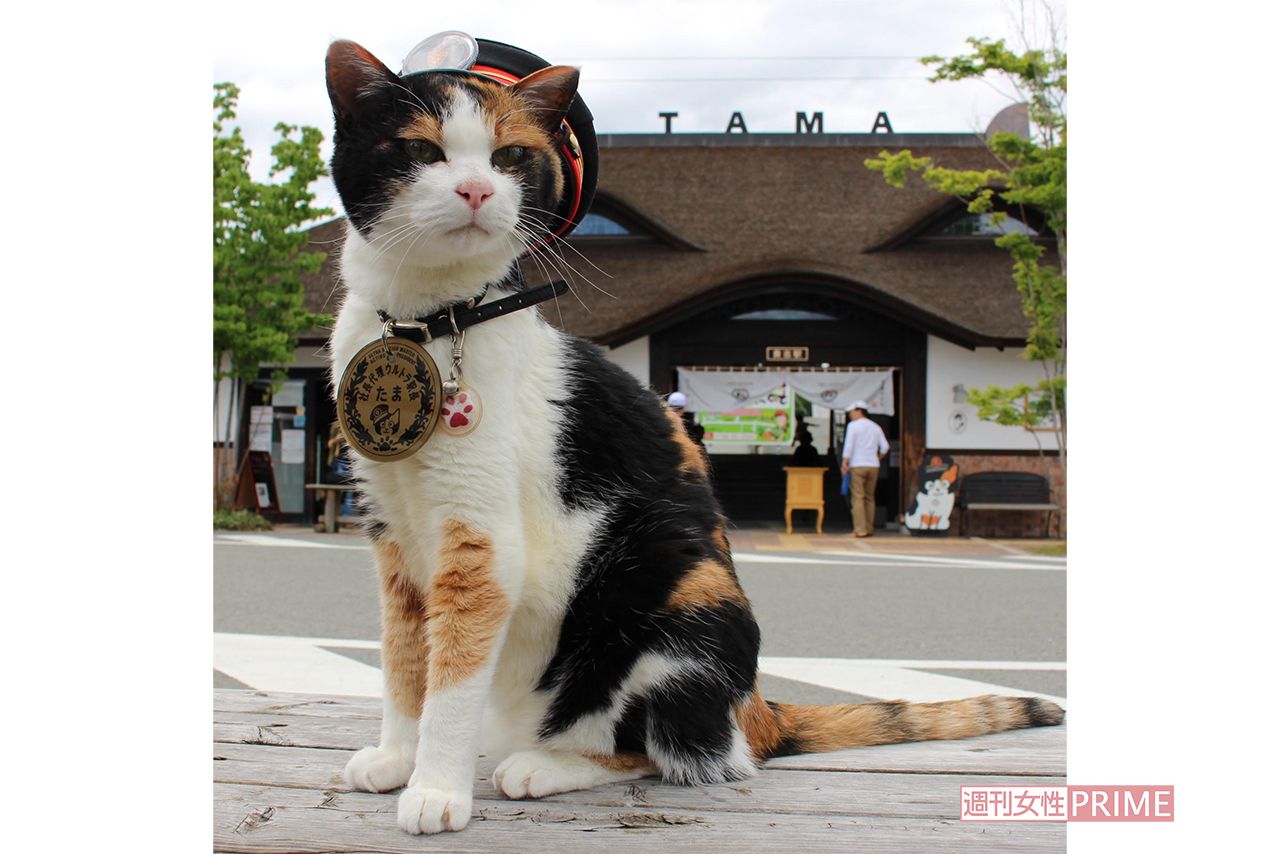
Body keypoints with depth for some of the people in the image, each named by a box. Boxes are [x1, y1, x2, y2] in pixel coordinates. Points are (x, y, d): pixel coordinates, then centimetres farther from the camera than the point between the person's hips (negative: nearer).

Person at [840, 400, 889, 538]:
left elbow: (848, 446, -12)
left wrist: (844, 463, -10)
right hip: (873, 466, 5)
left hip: (857, 465, -5)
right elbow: (885, 446, 8)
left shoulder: (853, 425, -3)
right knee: (870, 497, 11)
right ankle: (869, 528, 10)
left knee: (858, 497, -6)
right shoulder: (875, 427, 12)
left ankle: (860, 529, -13)